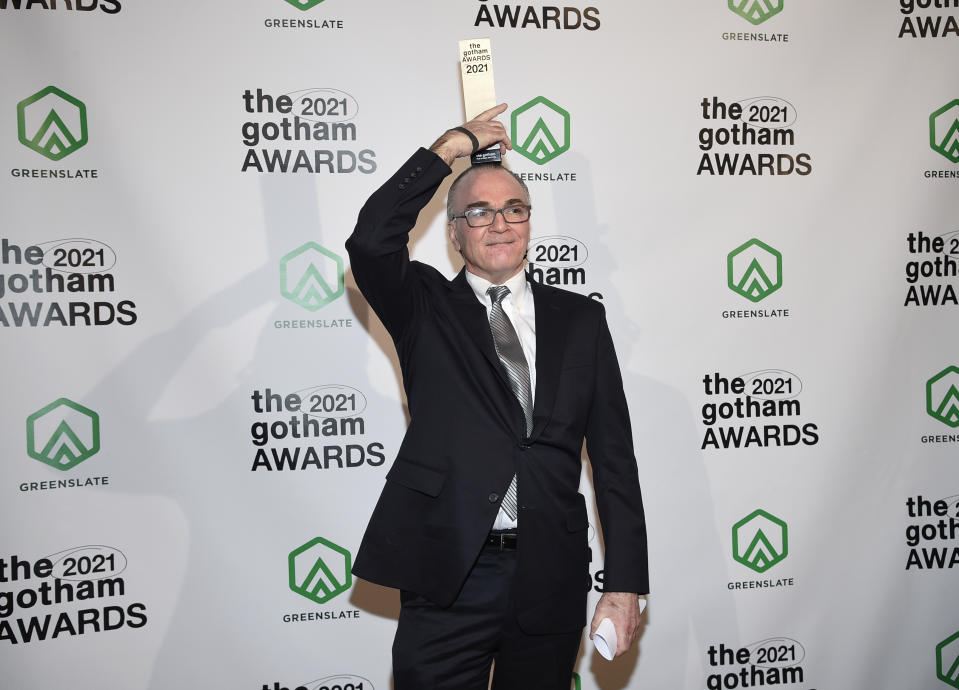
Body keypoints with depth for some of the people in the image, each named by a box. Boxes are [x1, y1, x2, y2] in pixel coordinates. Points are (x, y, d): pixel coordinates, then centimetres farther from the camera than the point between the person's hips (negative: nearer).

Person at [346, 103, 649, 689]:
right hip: (445, 577, -2)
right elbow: (372, 240, -15)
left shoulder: (581, 319, 9)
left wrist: (625, 585, -1)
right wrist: (451, 148, -7)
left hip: (550, 582, 2)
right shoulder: (425, 308, 6)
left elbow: (614, 456, 5)